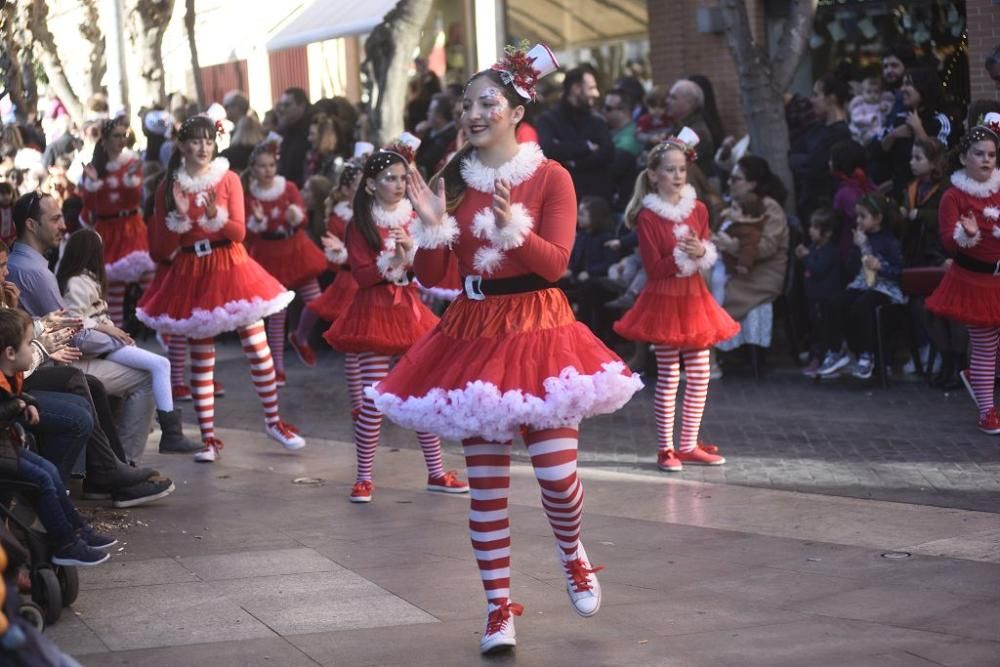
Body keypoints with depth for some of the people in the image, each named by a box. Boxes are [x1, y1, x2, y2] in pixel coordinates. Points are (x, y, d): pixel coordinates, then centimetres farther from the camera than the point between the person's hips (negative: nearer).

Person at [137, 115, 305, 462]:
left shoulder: (228, 179, 1)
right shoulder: (169, 187, 3)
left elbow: (239, 231, -6)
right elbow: (162, 248, 0)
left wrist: (215, 215, -24)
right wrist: (180, 215, -15)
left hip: (231, 268, 0)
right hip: (192, 274, 0)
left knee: (258, 348, 0)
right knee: (201, 358, 5)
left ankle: (273, 420, 16)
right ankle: (208, 436, 12)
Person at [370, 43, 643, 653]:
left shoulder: (550, 177, -4)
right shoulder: (454, 180, 5)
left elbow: (556, 262, -13)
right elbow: (430, 277, 3)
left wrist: (512, 226, -27)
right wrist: (431, 224, -14)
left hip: (539, 330, -3)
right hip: (473, 333, 3)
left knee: (558, 474, -9)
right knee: (486, 482, 3)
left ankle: (572, 553, 25)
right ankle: (500, 608, 13)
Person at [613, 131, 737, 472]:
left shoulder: (698, 209, 7)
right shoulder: (648, 216, -9)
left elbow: (711, 255, 6)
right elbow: (654, 267, -13)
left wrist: (701, 252, -15)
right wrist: (685, 256, -21)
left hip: (694, 298, 5)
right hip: (663, 300, -5)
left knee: (700, 374, 7)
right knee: (668, 377, -2)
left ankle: (688, 444, 17)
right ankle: (665, 448, 7)